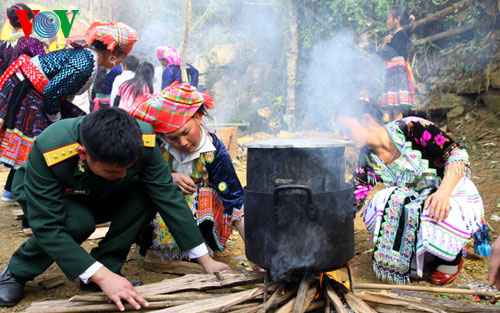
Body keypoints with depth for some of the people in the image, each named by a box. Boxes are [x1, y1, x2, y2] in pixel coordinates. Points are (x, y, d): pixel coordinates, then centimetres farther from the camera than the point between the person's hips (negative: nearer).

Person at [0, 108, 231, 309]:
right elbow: (47, 227, -37)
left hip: (99, 197, 3)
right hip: (44, 195, -3)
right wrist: (103, 276, -42)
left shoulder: (143, 140, -32)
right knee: (78, 222, -36)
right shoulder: (48, 152, -40)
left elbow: (168, 198, -27)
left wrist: (206, 261, -25)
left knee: (146, 196, -26)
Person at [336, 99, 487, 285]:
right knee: (378, 204, -25)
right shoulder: (368, 163, -2)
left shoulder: (411, 128, -16)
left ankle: (452, 258, -1)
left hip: (457, 198, -4)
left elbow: (457, 154, -18)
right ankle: (422, 256, -2)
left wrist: (443, 192, -34)